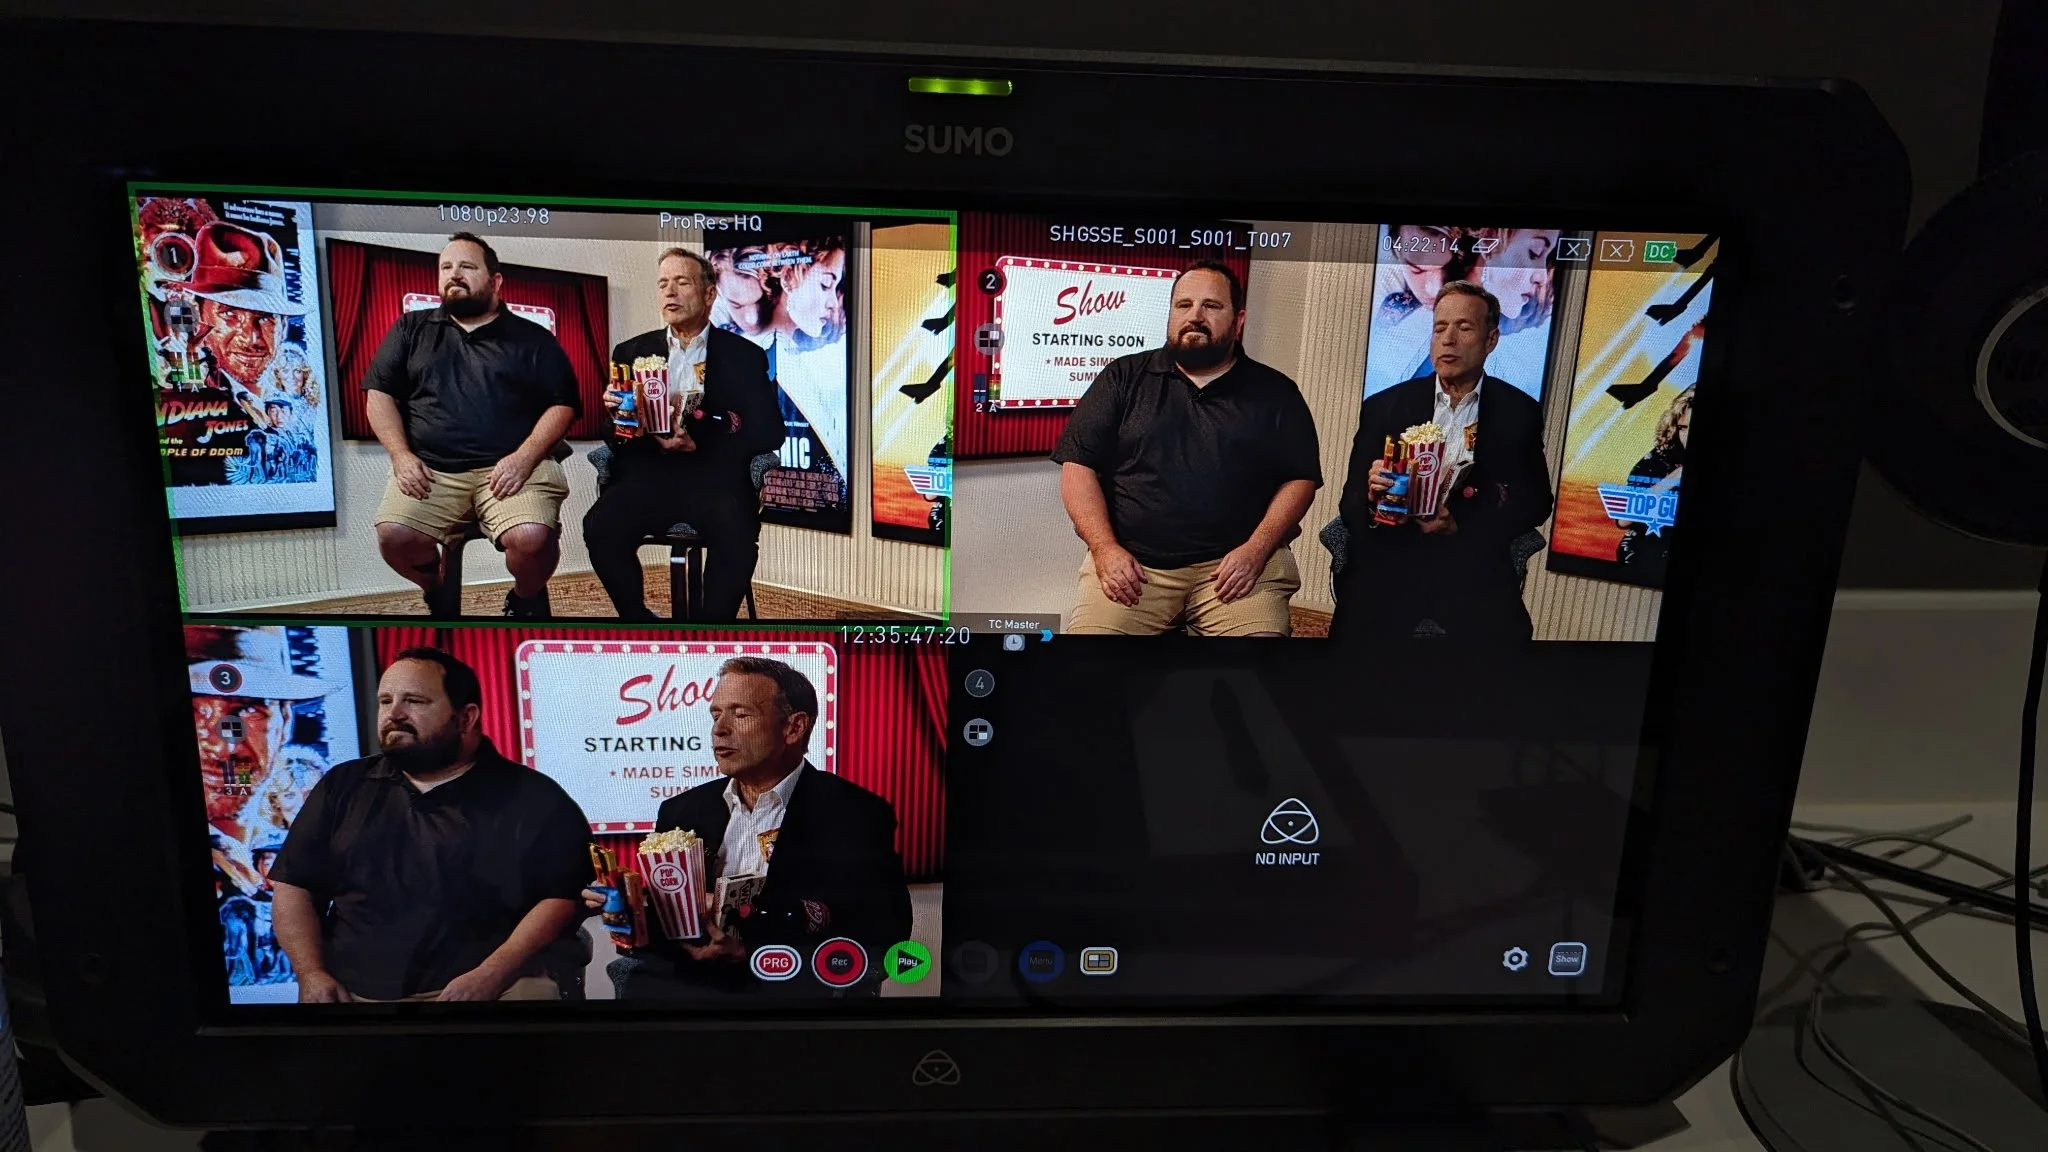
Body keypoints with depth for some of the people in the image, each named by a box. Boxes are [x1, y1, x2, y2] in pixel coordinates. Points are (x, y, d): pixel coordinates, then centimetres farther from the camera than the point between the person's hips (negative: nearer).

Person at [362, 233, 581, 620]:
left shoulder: (532, 338, 13)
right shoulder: (412, 329, 19)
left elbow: (562, 405, 4)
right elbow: (380, 393, 14)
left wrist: (524, 458, -11)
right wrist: (401, 455, -3)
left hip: (510, 467, -2)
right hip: (429, 469, 2)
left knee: (531, 538, -31)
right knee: (394, 536, -25)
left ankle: (525, 599, 5)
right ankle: (440, 594, 9)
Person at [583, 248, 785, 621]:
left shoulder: (744, 356, 11)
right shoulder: (632, 352, 19)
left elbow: (768, 432, 1)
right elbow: (612, 434, 16)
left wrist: (698, 444, -13)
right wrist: (615, 413, -9)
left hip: (713, 476, -2)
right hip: (648, 473, 2)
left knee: (736, 535, -33)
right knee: (600, 526, -28)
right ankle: (638, 619, -7)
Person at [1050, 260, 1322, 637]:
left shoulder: (1275, 393, 11)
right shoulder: (1124, 378, 10)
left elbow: (1300, 479, 8)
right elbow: (1078, 465, 5)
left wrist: (1256, 549, -8)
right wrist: (1105, 548, -8)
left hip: (1235, 560, 0)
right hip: (1132, 562, 0)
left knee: (1261, 630, -25)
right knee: (1090, 628, -22)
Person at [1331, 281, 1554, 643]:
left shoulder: (1519, 412, 9)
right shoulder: (1383, 407, 7)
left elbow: (1536, 501, 8)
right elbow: (1351, 505, 5)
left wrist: (1461, 525, -9)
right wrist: (1371, 498, -19)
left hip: (1473, 569, 1)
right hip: (1389, 562, -1)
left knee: (1501, 629, -22)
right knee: (1355, 628, -21)